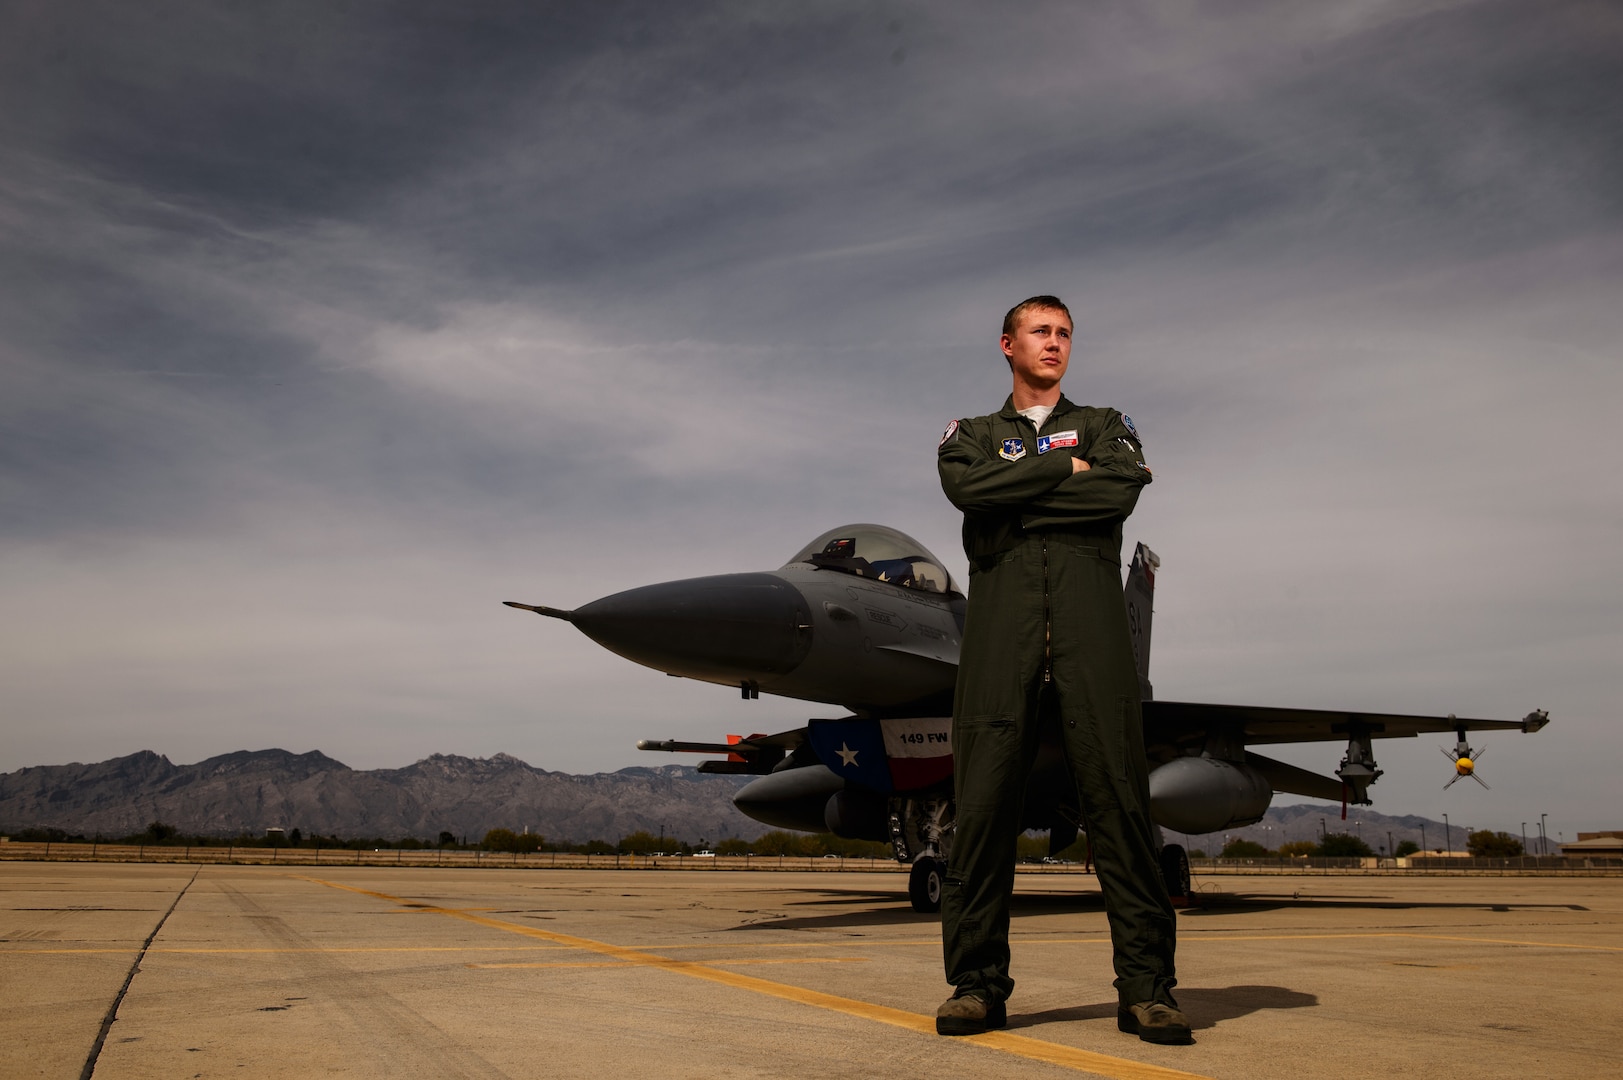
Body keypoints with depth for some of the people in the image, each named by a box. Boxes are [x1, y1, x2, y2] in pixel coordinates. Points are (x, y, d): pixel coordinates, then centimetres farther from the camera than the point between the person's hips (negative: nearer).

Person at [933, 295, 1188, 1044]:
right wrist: (1064, 467, 1)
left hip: (1090, 624, 0)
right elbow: (967, 489, -2)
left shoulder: (1106, 427, 24)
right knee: (984, 799, -7)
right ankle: (977, 982, -1)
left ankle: (1145, 987, -2)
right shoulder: (971, 436, 24)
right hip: (1001, 624, 0)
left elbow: (1120, 492, 0)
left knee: (1118, 796, -6)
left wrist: (1014, 499, 2)